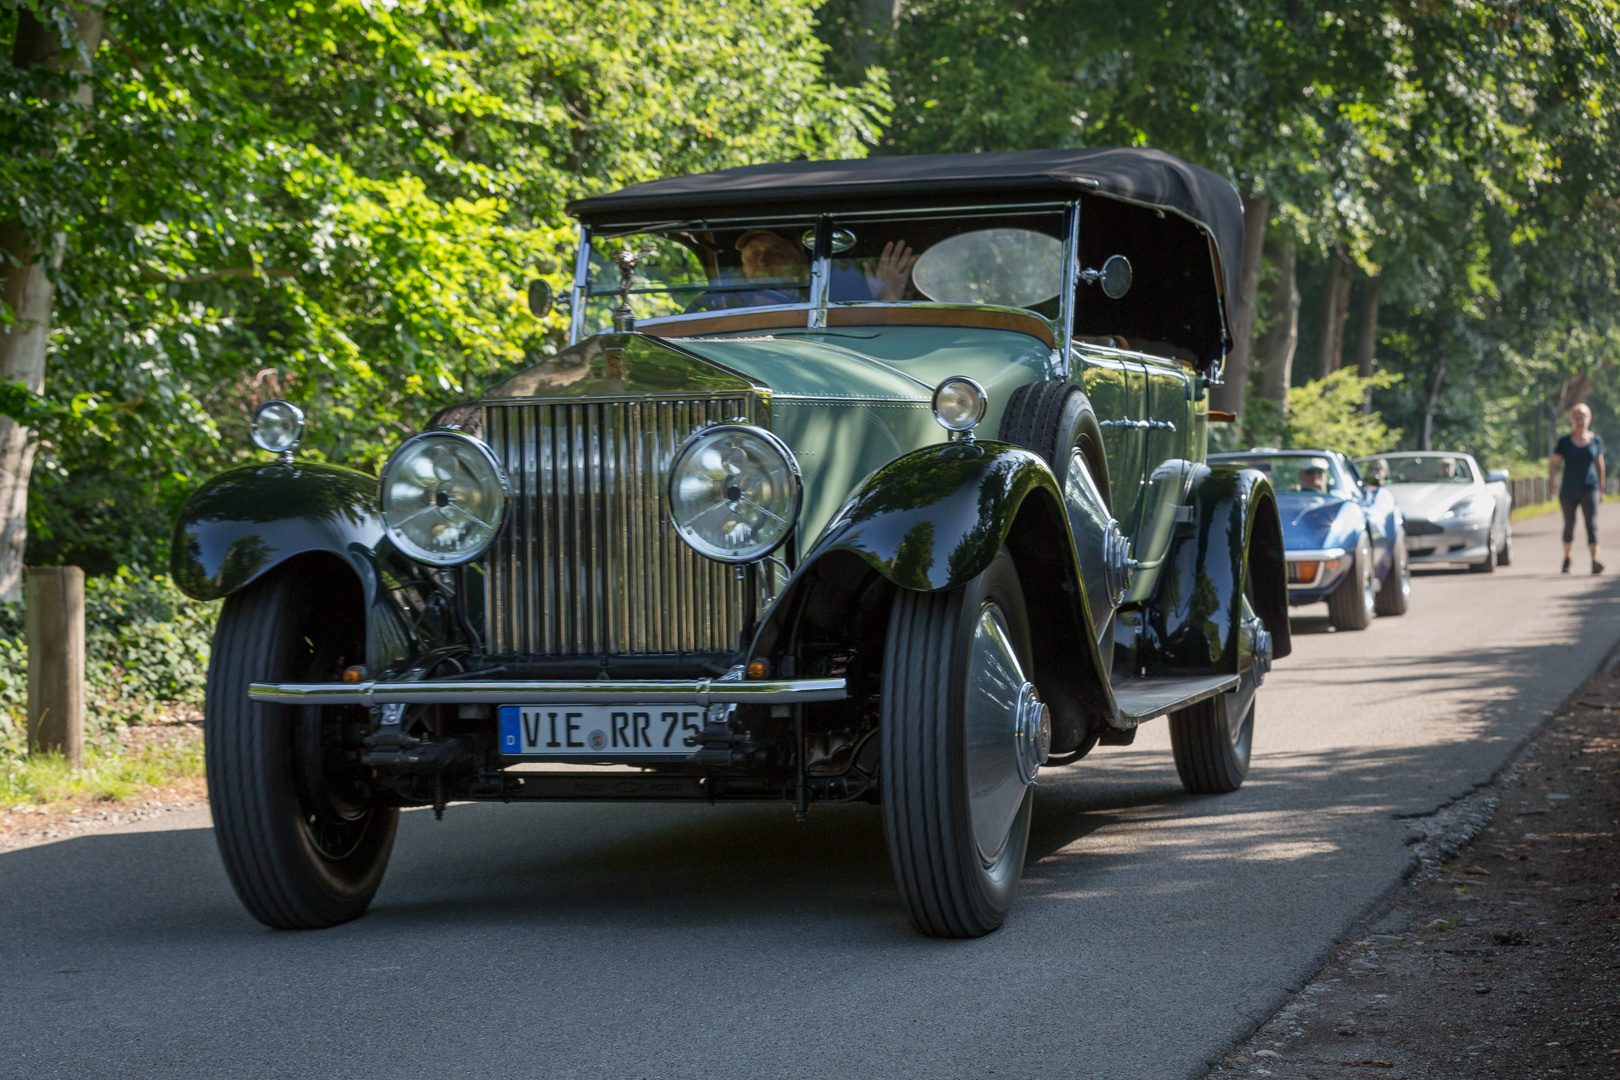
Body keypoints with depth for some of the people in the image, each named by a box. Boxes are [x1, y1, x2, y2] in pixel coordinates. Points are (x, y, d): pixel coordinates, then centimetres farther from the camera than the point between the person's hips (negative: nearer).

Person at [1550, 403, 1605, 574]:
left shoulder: (1596, 439, 4)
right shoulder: (1564, 442, 0)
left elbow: (1599, 465, 12)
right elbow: (1553, 463, -1)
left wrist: (1601, 489, 15)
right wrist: (1551, 480, -19)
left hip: (1589, 489, -1)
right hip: (1569, 491, 1)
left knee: (1592, 524, -13)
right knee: (1569, 525, 11)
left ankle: (1595, 561, -25)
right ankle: (1566, 559, 31)